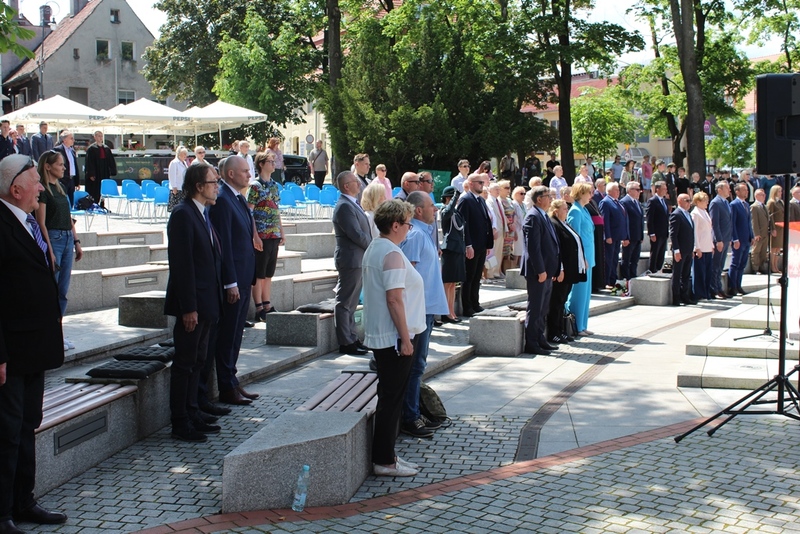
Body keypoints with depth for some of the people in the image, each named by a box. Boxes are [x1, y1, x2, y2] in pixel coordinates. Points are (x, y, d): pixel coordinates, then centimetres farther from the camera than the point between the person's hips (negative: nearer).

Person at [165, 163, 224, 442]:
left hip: (206, 303, 9)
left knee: (197, 361, 16)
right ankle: (180, 423, 5)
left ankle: (192, 412, 26)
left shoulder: (203, 215, 14)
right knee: (185, 362, -2)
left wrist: (213, 303, 15)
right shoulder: (183, 214, -15)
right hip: (192, 304, -9)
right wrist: (188, 308, -22)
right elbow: (182, 264, -20)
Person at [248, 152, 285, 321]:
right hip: (262, 236, -7)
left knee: (269, 274, 12)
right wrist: (255, 236, -17)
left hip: (274, 236, 7)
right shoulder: (255, 186, -9)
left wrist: (281, 232, 15)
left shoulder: (274, 185, 13)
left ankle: (267, 306, 19)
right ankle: (259, 309, 4)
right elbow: (249, 213, -12)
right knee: (259, 275, 0)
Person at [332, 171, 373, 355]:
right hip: (351, 259, -10)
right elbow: (356, 234, -22)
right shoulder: (344, 206, -17)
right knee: (345, 303, -4)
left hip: (357, 260, 10)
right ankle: (346, 343, 0)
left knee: (351, 303, 15)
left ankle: (352, 338, 23)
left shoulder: (352, 204, 15)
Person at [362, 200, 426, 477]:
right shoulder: (392, 254, -18)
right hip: (394, 337, -10)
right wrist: (406, 338, -19)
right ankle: (385, 461, 5)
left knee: (389, 395, 16)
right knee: (392, 397, -2)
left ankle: (384, 454, 23)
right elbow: (394, 299, -23)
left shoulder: (373, 248, 12)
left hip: (379, 335, 10)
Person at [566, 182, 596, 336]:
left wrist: (586, 258, 16)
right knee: (579, 291, -4)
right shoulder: (575, 211, -13)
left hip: (586, 256, 9)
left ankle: (582, 326, 18)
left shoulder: (583, 210, 15)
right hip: (581, 256, -9)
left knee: (585, 291, 12)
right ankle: (576, 327, 3)